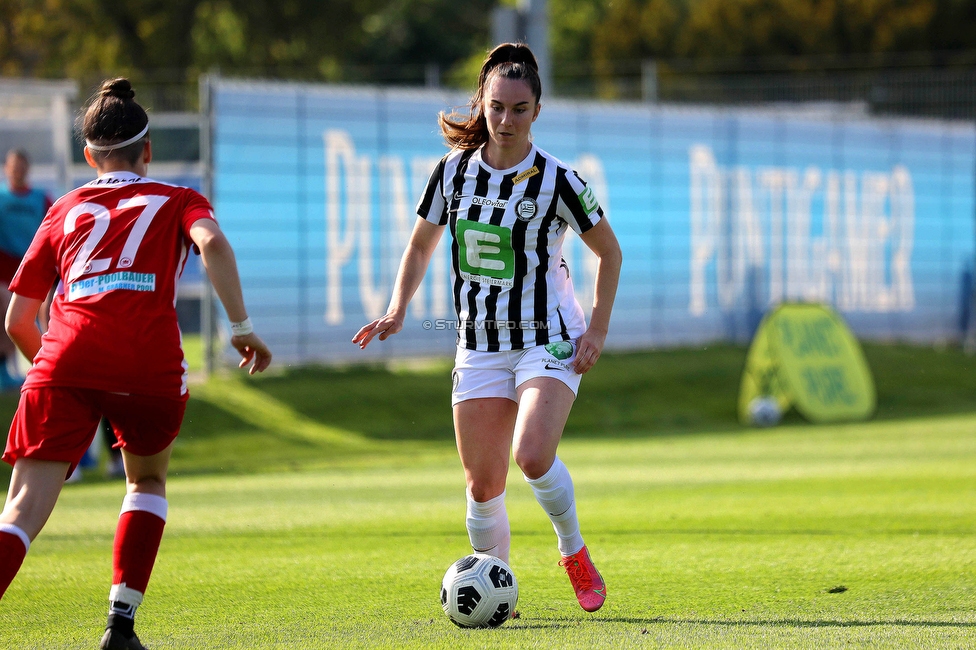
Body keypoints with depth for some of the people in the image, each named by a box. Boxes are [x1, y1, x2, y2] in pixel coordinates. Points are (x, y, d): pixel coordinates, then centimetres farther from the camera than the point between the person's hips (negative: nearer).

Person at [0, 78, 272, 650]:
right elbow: (213, 242, -3)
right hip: (150, 366, 0)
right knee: (148, 483, 27)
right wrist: (242, 328, -2)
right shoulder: (176, 201, 22)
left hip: (66, 358, 1)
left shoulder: (66, 211, 28)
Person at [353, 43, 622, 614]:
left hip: (550, 341, -4)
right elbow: (421, 246, 13)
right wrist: (397, 311, -1)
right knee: (483, 486, 0)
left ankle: (576, 555, 0)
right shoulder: (453, 172, 0)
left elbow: (609, 251, 2)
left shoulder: (557, 180, -9)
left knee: (533, 456, -25)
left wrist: (598, 331, -5)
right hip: (480, 346, 4)